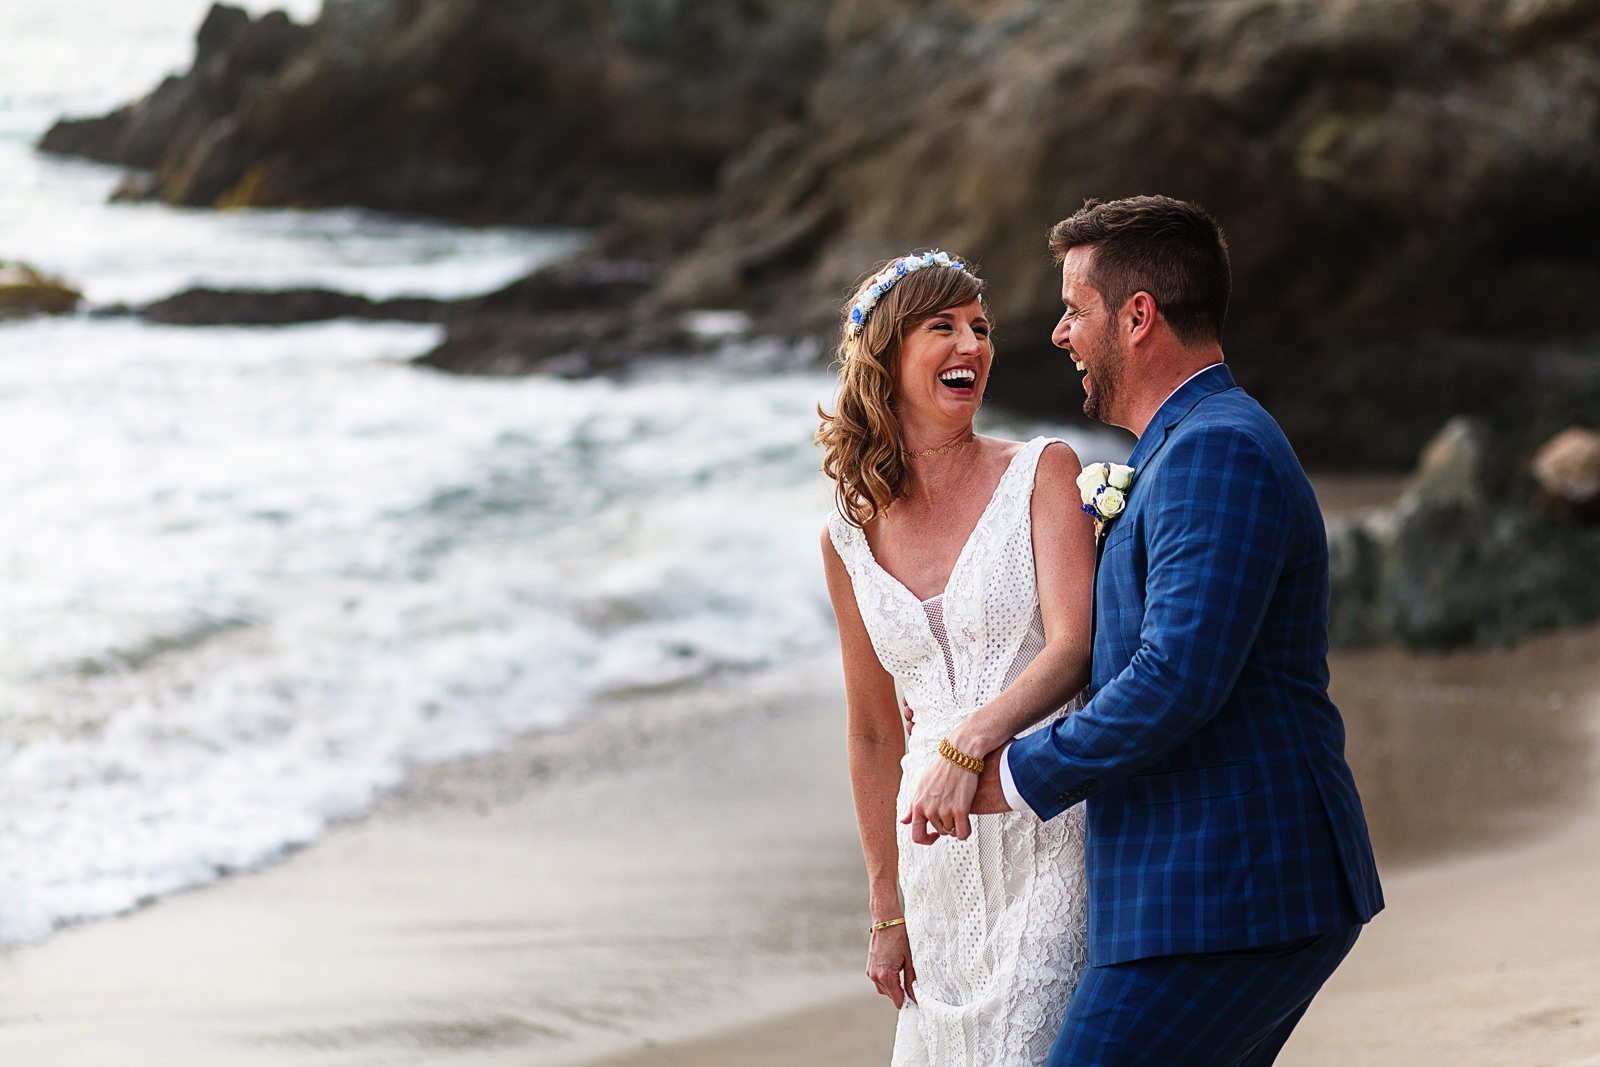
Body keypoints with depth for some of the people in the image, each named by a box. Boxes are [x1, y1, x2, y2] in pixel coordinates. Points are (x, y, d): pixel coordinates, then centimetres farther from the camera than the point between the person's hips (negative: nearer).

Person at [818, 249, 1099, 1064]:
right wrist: (887, 914, 15)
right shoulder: (850, 540, 9)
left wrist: (975, 738, -31)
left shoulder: (1044, 472, -1)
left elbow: (1074, 645, -13)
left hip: (1055, 835, -4)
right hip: (941, 865, 4)